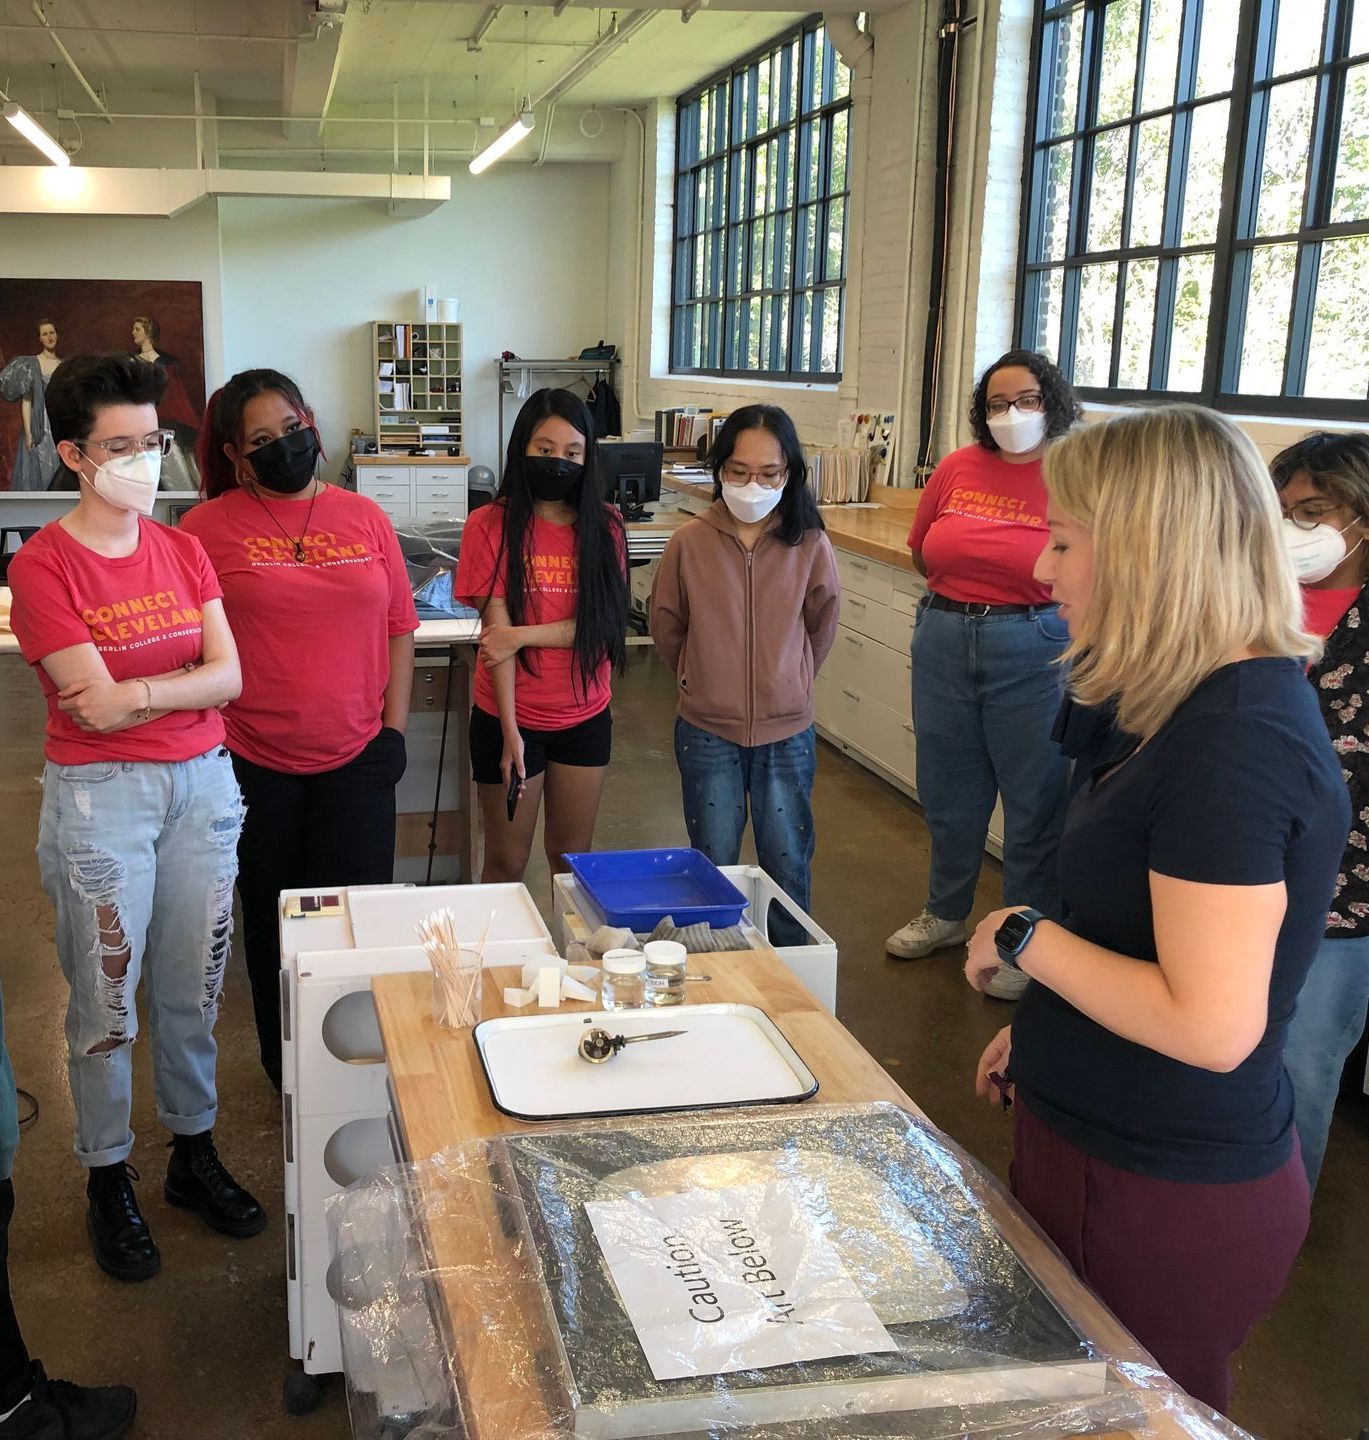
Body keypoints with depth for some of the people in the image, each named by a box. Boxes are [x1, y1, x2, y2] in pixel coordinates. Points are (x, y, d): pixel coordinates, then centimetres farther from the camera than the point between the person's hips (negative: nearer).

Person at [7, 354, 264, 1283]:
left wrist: (134, 691, -14)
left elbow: (230, 677, -3)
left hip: (202, 785, 5)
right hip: (101, 797, -4)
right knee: (106, 1001, 6)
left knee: (194, 987, 13)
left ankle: (195, 1151, 31)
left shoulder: (182, 552, 6)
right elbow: (96, 706, -16)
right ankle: (109, 1180, 24)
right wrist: (186, 680, -6)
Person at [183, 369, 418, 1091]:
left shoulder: (365, 517, 5)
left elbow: (399, 629, 8)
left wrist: (393, 727, 2)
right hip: (253, 761, -1)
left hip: (356, 759, 2)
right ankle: (285, 1069, 32)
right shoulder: (208, 528, -3)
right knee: (271, 920, 13)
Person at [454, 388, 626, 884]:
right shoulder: (491, 525, -8)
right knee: (507, 862, 9)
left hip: (585, 717, 3)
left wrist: (522, 634, -19)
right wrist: (509, 730, -16)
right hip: (510, 717, -3)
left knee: (572, 857, 16)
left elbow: (603, 621, -7)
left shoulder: (604, 526, 1)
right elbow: (496, 628, -13)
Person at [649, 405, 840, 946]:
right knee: (713, 867, 13)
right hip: (707, 731, 0)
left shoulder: (809, 545, -8)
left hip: (787, 732, 0)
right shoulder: (690, 542, -9)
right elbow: (666, 626, 6)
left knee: (788, 866, 12)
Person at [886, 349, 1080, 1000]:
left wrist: (1021, 605, -8)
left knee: (1035, 798, 5)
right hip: (944, 641, 5)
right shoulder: (958, 468, 3)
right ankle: (945, 913, 39)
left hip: (1032, 651, -5)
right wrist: (965, 593, 8)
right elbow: (922, 552, 15)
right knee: (948, 790, 18)